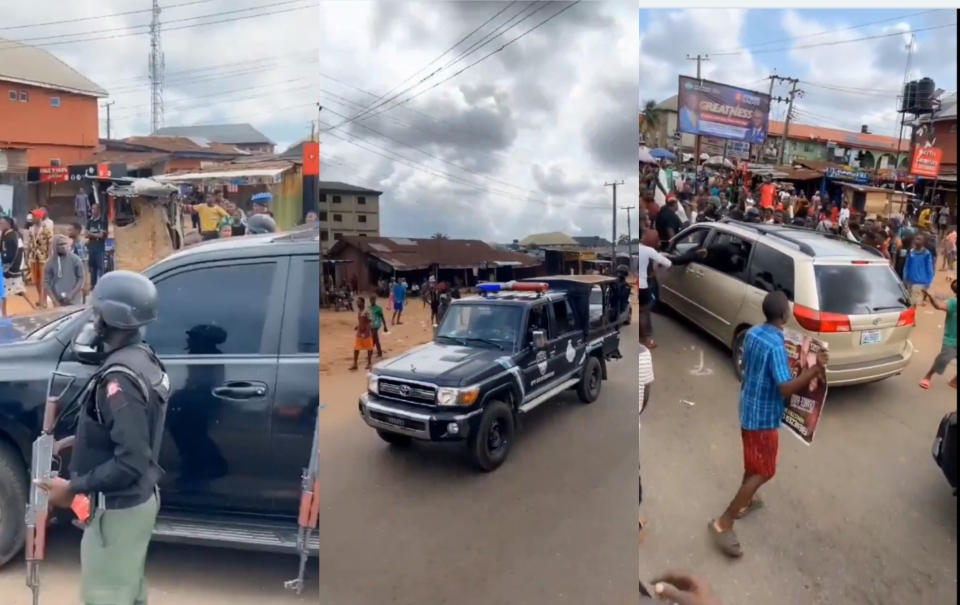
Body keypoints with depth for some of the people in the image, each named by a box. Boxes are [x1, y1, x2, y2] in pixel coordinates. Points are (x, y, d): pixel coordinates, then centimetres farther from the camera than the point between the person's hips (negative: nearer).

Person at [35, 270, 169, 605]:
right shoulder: (142, 358, 2)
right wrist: (78, 442, 14)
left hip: (116, 508, -9)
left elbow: (129, 463, -29)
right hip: (138, 500, 9)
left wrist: (73, 487, -20)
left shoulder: (120, 378, -28)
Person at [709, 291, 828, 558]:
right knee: (763, 472, 0)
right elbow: (786, 388, -29)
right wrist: (815, 369, -27)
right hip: (764, 416, -9)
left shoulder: (752, 333, 0)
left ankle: (744, 502, 45)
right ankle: (723, 523, -1)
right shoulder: (776, 346, -26)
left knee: (754, 463, 27)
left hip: (748, 408, 9)